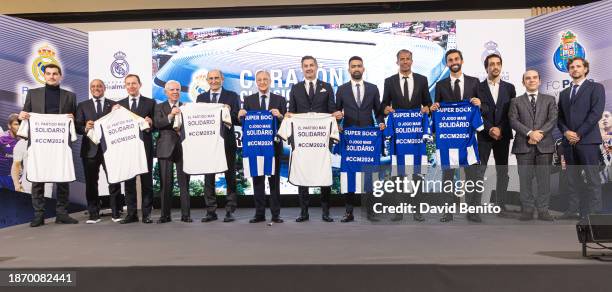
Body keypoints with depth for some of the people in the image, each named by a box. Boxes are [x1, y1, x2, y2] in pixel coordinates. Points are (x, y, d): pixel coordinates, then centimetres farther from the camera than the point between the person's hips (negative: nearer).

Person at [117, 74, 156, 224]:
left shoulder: (150, 103, 6)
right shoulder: (119, 104, 12)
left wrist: (150, 123, -17)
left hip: (145, 146, -2)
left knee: (147, 181, 2)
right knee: (129, 181, 5)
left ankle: (147, 213, 9)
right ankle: (131, 213, 13)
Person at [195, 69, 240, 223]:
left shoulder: (232, 96, 4)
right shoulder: (201, 98, 13)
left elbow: (238, 119, -2)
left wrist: (229, 112, -19)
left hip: (227, 142, -2)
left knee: (230, 177, 3)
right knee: (208, 177, 6)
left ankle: (230, 211, 10)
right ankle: (210, 211, 14)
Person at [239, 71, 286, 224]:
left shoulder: (280, 100, 5)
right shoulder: (249, 100, 8)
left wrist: (280, 116, -20)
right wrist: (241, 116, -16)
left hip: (274, 144, -1)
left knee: (274, 179, 3)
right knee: (257, 179, 6)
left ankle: (275, 214, 10)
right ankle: (259, 214, 14)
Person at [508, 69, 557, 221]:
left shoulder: (549, 99, 14)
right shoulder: (516, 101, 11)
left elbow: (553, 119, 2)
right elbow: (513, 121, -2)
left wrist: (540, 133, -14)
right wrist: (530, 133, -16)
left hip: (544, 144, 1)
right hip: (523, 145, -1)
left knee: (544, 179, 2)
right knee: (525, 179, 1)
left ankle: (543, 210, 10)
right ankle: (528, 210, 9)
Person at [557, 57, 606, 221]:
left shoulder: (596, 88, 4)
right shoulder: (564, 93, 20)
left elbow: (596, 113, -8)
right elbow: (560, 117, 14)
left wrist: (579, 134, -13)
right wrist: (566, 132, -6)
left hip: (588, 140, -5)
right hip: (569, 142, 5)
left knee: (592, 179, -3)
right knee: (572, 179, 6)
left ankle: (593, 213, 0)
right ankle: (573, 210, 11)